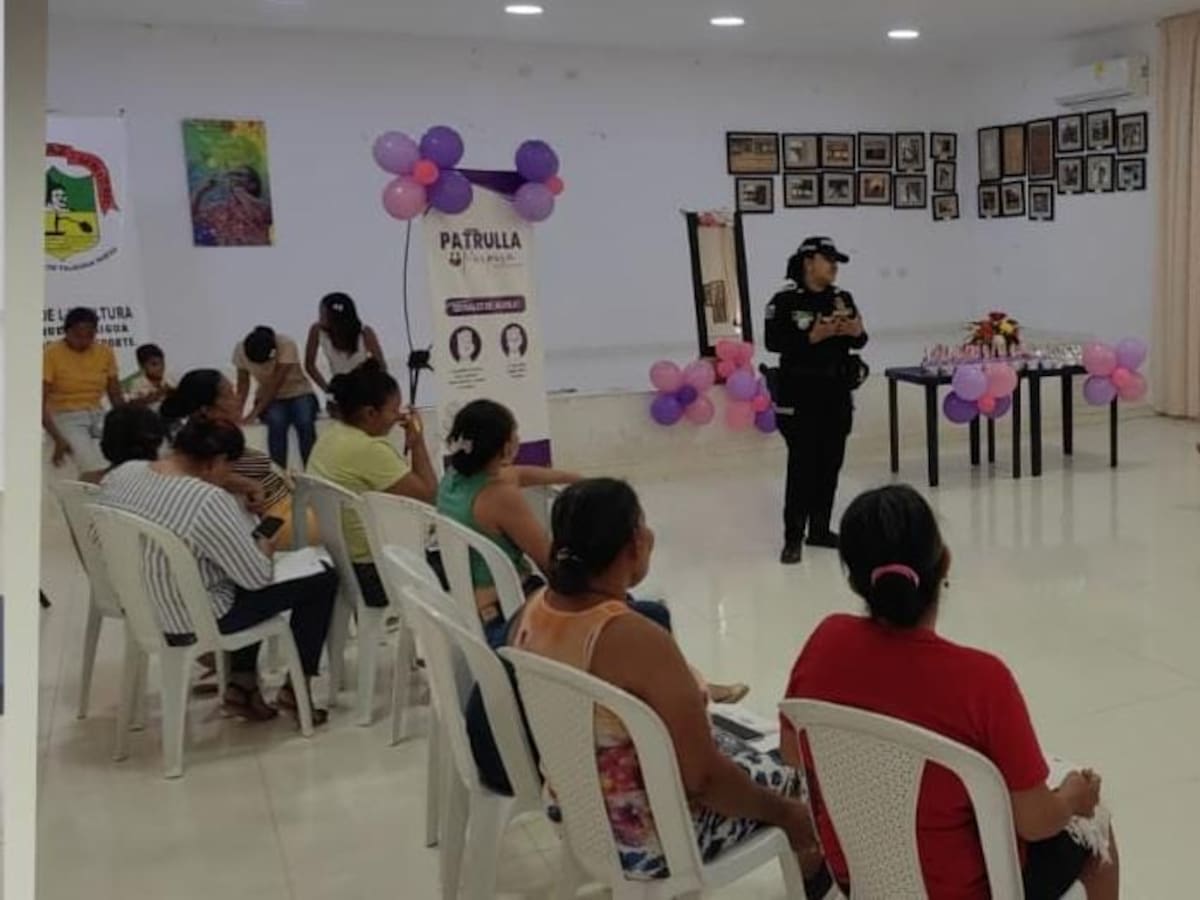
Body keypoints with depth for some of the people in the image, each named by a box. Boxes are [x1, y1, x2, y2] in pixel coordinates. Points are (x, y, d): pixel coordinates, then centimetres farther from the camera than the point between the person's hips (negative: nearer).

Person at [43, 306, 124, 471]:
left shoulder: (105, 352, 4)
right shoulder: (51, 354, -8)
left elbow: (116, 397, 9)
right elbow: (41, 403, -11)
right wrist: (58, 439, -23)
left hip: (97, 416, 4)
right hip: (66, 418, -4)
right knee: (93, 465, -31)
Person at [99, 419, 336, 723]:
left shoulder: (120, 474, -7)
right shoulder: (210, 502, -30)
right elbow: (260, 575, -21)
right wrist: (265, 549, 1)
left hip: (138, 609, 8)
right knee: (323, 579, 5)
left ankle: (242, 683, 26)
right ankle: (296, 688, 19)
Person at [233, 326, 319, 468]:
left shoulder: (286, 345, -26)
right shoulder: (240, 350, -15)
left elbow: (275, 384, -28)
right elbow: (243, 384, -4)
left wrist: (254, 413, -32)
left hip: (299, 394, -2)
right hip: (270, 399, 2)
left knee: (305, 422, -34)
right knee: (277, 422, -33)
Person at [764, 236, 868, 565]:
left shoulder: (842, 298, 8)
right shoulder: (785, 301, -10)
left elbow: (858, 341, 11)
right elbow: (773, 342, -17)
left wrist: (857, 333, -12)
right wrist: (813, 336, -24)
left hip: (837, 393, 6)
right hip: (800, 395, -6)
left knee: (831, 463, 10)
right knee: (802, 465, -7)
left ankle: (820, 529, 22)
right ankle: (793, 538, -1)